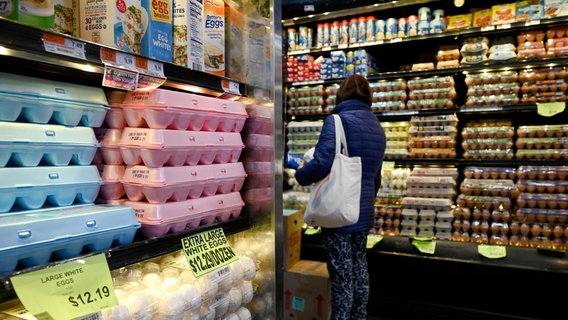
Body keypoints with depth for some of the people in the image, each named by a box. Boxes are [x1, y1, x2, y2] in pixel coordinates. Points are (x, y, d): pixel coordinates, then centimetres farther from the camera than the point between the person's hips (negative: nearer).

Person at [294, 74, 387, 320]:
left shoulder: (337, 120, -12)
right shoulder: (377, 127, 12)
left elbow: (322, 164, -24)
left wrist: (301, 174, -4)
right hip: (363, 211, 8)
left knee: (342, 273, 2)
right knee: (359, 267, 18)